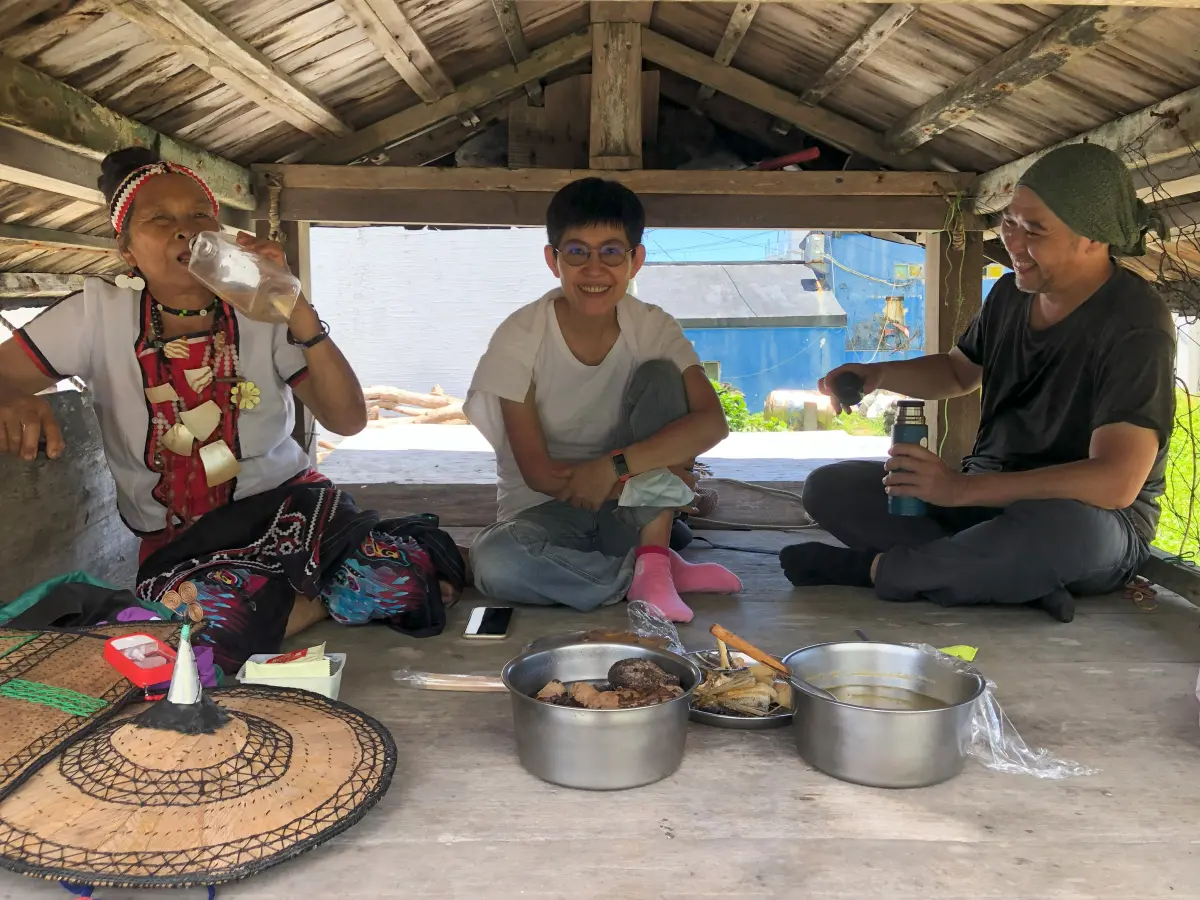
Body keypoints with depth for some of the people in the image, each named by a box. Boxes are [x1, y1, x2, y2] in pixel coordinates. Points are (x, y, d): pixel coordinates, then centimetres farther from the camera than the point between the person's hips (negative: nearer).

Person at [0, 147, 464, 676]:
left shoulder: (260, 314, -1)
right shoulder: (100, 312, -2)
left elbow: (347, 420, -10)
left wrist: (295, 308, -22)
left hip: (288, 501, 0)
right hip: (182, 540, 1)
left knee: (405, 576, -29)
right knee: (198, 614, -35)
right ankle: (330, 594, -8)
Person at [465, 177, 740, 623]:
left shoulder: (653, 329, -9)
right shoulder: (519, 338, -15)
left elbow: (712, 423, -23)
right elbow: (538, 472, -16)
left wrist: (615, 467, -33)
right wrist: (659, 476, -19)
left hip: (628, 509, 2)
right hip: (547, 509, -2)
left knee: (661, 376, -19)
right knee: (494, 561, -34)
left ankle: (652, 561, -21)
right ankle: (648, 573, -15)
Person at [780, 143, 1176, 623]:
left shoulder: (1135, 325, -20)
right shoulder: (1011, 294, 2)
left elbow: (1116, 483, -30)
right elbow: (958, 372, 23)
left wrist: (962, 489, -32)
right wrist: (879, 374, 2)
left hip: (1096, 521, -7)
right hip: (987, 496, 7)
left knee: (1065, 528, -43)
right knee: (828, 488, -7)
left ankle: (875, 567, -20)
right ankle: (1017, 577, -22)